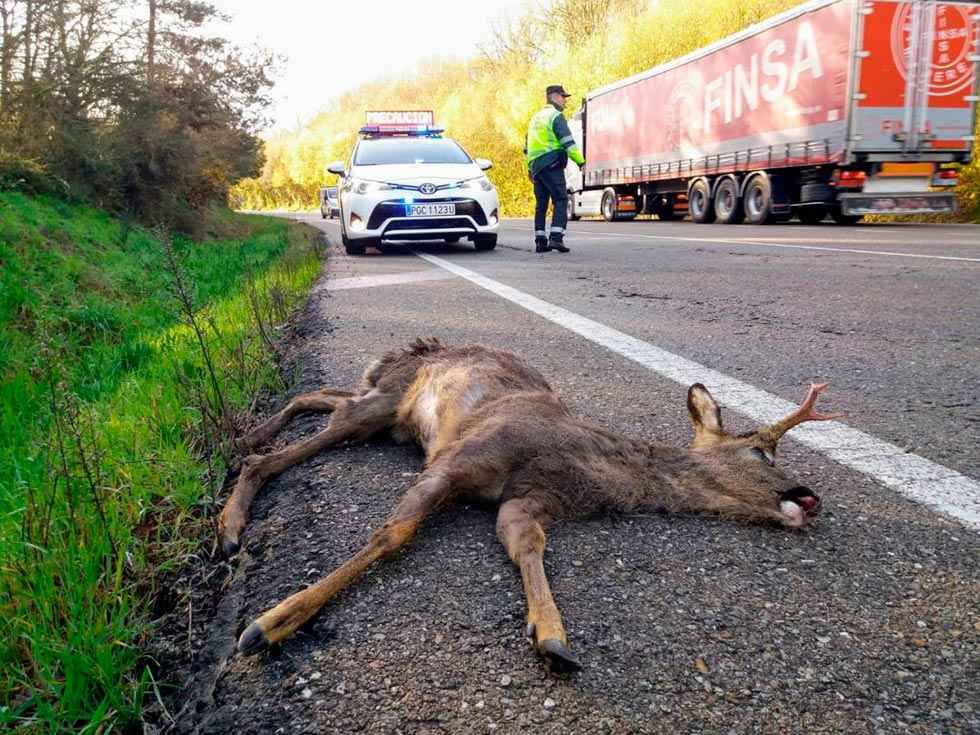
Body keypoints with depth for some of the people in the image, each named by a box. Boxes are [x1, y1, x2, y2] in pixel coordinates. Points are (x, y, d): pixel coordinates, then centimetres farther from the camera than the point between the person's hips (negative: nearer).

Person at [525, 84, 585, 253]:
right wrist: (580, 161, -10)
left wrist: (530, 168, 30)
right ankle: (556, 237, -20)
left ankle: (540, 240, 8)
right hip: (552, 164, -8)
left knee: (541, 203, 9)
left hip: (536, 165, 8)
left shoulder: (535, 117, 22)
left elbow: (528, 146, 25)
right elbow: (568, 142, -14)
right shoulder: (556, 116, -4)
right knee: (560, 200, -8)